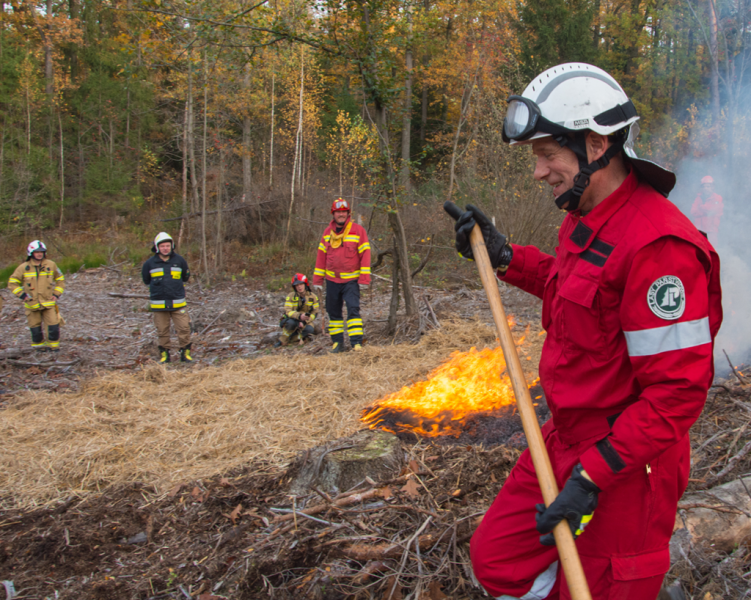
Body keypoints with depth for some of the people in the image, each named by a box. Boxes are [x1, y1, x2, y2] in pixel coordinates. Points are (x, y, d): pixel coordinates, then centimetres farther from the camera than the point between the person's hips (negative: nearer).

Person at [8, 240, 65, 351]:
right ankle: (38, 344, 28)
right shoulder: (23, 267, -3)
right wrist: (22, 294, -7)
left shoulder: (51, 265, 1)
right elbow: (12, 283, 3)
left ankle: (53, 345, 12)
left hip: (48, 303, 0)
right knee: (35, 328, 8)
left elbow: (60, 280, 14)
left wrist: (57, 294, 4)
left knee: (53, 326, -6)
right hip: (32, 304, 0)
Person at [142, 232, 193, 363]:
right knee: (162, 331, 7)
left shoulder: (179, 260, 2)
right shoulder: (150, 263, -1)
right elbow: (146, 280, 16)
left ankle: (185, 352, 9)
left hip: (178, 303, 0)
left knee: (184, 328, -3)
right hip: (159, 303, 0)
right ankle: (164, 353, 19)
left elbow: (185, 277, 19)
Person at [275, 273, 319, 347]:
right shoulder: (291, 296, -7)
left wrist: (304, 322, -21)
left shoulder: (313, 297, -2)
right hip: (293, 319, -1)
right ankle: (282, 341, -16)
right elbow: (288, 311, -19)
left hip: (306, 321, 1)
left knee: (309, 329, -33)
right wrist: (299, 316, -39)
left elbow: (314, 313, -4)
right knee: (291, 323, -38)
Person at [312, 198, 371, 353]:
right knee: (333, 311, 7)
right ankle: (337, 342, 15)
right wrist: (317, 279, 9)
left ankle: (357, 342, -13)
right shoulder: (328, 232, 8)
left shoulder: (358, 230, -5)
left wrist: (364, 278, -13)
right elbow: (321, 255, 12)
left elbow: (365, 254, -6)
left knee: (353, 309, -14)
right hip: (331, 280, 4)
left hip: (351, 280, -4)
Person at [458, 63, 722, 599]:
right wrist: (505, 257, 14)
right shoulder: (584, 222, 5)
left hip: (624, 468, -9)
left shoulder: (657, 245, -25)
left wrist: (593, 476, -25)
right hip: (565, 439, 9)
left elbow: (676, 393, -25)